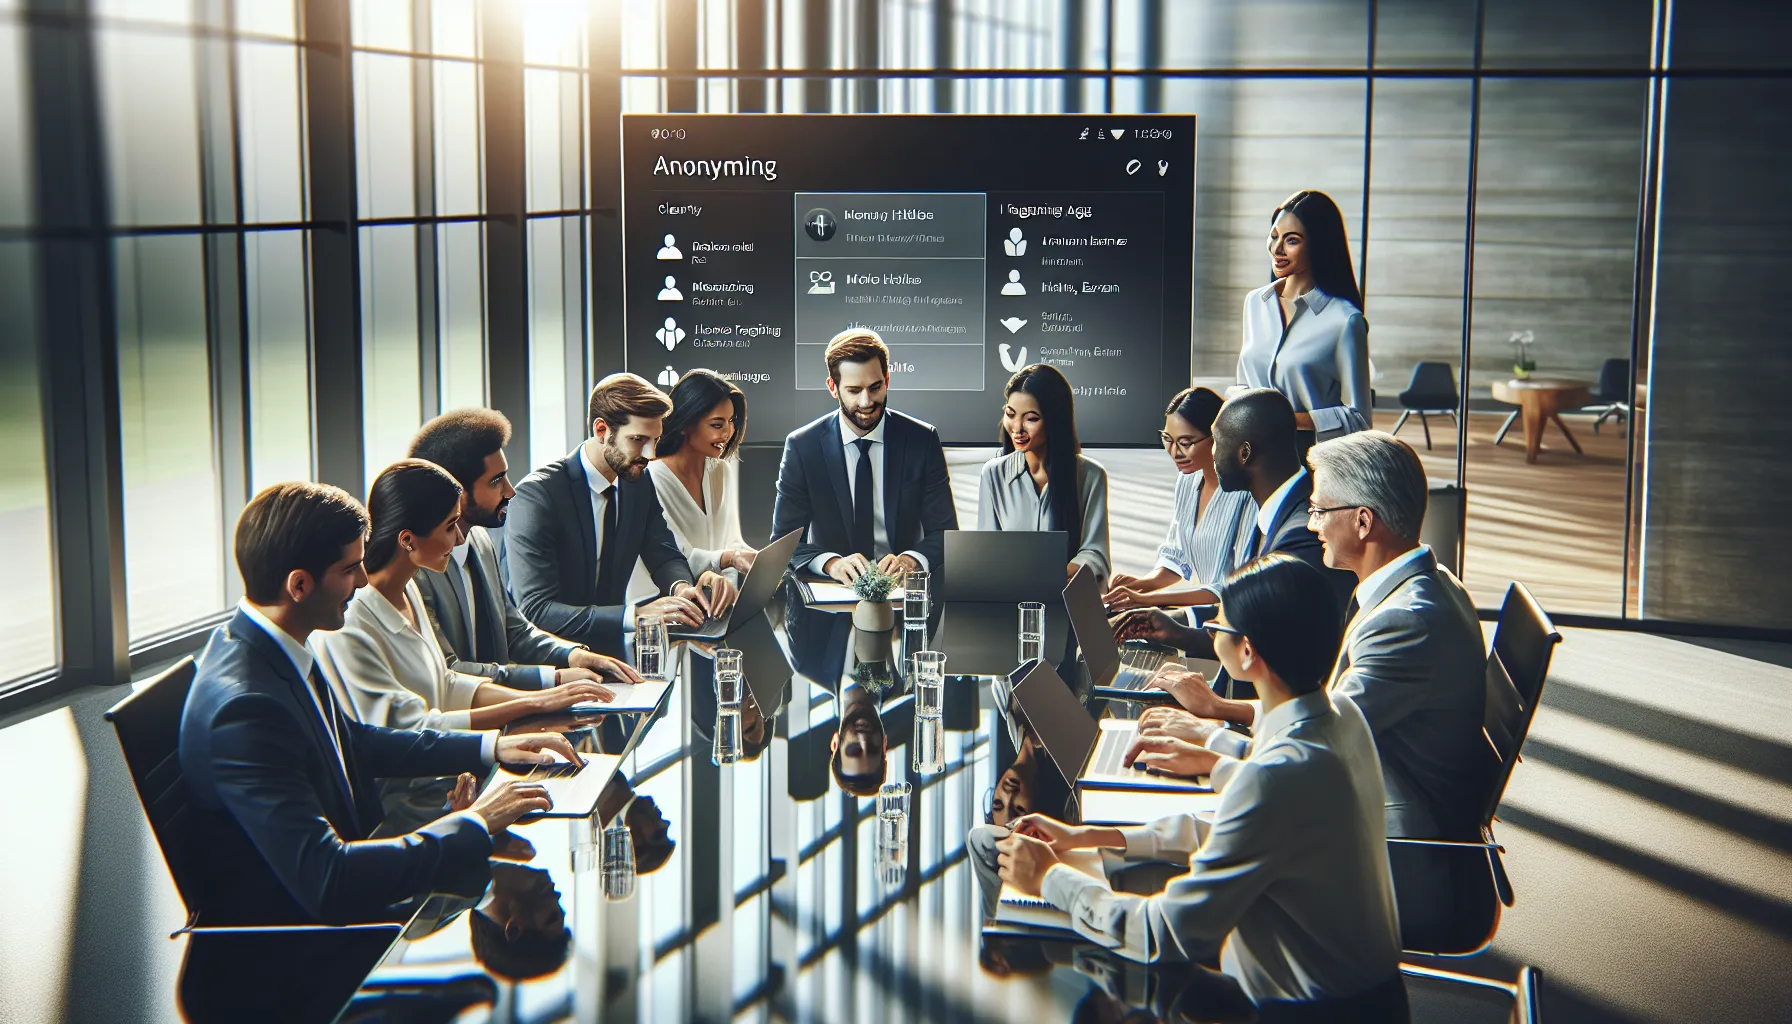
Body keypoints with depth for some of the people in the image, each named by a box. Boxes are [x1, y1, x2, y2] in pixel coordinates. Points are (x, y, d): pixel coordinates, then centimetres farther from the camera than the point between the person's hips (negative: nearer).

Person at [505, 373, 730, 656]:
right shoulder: (536, 495, -18)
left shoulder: (640, 484, 6)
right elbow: (535, 612, -25)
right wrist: (635, 615, -36)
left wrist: (681, 587, -16)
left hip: (610, 647, 7)